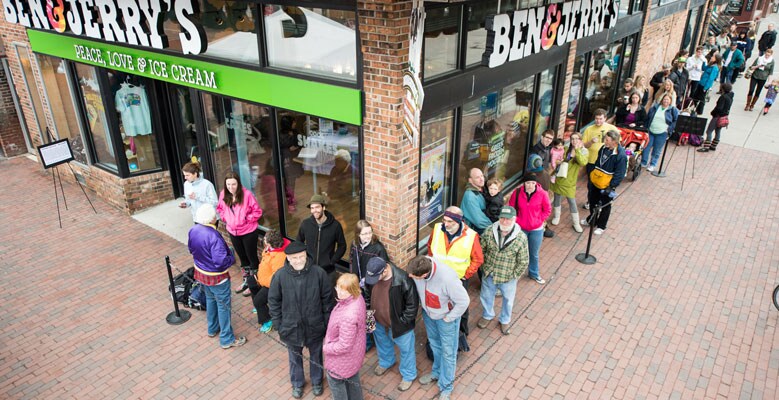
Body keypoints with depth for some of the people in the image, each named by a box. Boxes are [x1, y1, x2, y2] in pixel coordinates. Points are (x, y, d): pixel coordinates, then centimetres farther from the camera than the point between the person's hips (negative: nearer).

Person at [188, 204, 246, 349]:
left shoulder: (193, 230, -9)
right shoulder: (213, 236, -34)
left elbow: (191, 249, 8)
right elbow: (221, 261, -35)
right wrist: (232, 258, -16)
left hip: (201, 272, 8)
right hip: (216, 277, -8)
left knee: (210, 299, 28)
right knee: (223, 306, 8)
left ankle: (212, 329, 47)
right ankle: (227, 339, 20)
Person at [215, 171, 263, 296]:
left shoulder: (247, 194, -20)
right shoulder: (223, 194, -6)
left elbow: (258, 211, -14)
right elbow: (220, 208, 12)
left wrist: (246, 219, -18)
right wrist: (225, 218, -2)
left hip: (248, 232, -5)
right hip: (233, 232, 5)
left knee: (252, 257, 9)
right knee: (242, 257, 21)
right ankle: (246, 280, 38)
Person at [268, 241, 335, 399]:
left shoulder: (319, 273, -20)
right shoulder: (280, 276, -19)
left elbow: (327, 298, -8)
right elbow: (273, 301, -6)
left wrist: (327, 322, -3)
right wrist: (278, 324, -3)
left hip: (315, 326, 0)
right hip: (291, 326, 0)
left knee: (316, 356, 24)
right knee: (295, 357, 24)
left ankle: (317, 381, 52)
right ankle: (297, 383, 51)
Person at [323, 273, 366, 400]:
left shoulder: (348, 316, -42)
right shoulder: (358, 298, -16)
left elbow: (344, 346, -31)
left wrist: (326, 348, -14)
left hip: (343, 357, -8)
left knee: (335, 380, 23)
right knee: (352, 379, 33)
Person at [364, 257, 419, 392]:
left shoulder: (402, 280, -36)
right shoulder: (373, 274, -18)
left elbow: (413, 304, -23)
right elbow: (369, 294, 4)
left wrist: (403, 321, -18)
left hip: (398, 323, -5)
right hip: (379, 321, 5)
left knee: (405, 349, 18)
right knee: (382, 343, 31)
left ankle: (408, 375, 43)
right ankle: (386, 362, 61)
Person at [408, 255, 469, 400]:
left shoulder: (447, 278, -42)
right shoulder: (418, 267, -27)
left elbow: (464, 301, -27)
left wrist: (448, 318, -17)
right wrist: (423, 306, 3)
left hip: (445, 317, -5)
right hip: (427, 313, 5)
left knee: (447, 352, 14)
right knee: (435, 345, 27)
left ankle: (446, 387, 35)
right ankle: (437, 372, 53)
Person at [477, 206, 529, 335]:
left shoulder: (521, 238, -23)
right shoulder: (489, 231, -18)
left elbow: (523, 262, -13)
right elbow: (481, 249, -1)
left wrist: (514, 276, -9)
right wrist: (485, 266, 1)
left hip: (508, 278, -2)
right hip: (489, 275, 2)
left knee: (508, 300, 23)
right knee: (486, 296, 25)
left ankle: (505, 320, 52)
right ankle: (487, 315, 55)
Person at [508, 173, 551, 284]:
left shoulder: (542, 194, -14)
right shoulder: (517, 192, -13)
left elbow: (547, 210, -2)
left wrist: (538, 220, -8)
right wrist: (516, 220, -7)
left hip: (536, 229, 0)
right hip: (520, 228, 0)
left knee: (534, 254, 18)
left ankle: (534, 273, 41)